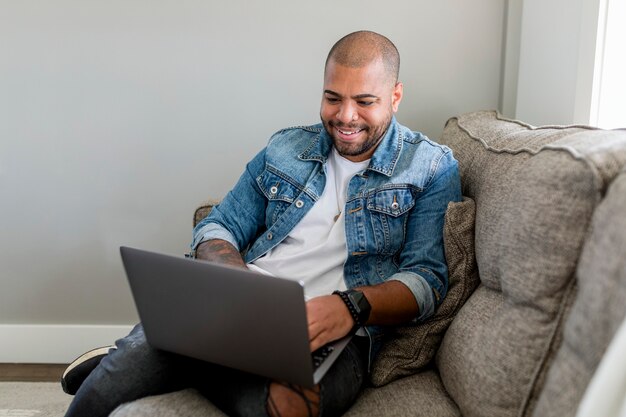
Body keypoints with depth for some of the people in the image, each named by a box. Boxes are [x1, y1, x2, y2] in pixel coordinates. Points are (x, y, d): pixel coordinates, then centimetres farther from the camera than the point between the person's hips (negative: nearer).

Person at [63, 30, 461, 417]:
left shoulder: (432, 168, 5)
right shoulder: (284, 148, 16)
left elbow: (428, 278, -3)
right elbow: (216, 228, 14)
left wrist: (350, 306, -24)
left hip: (333, 333, -2)